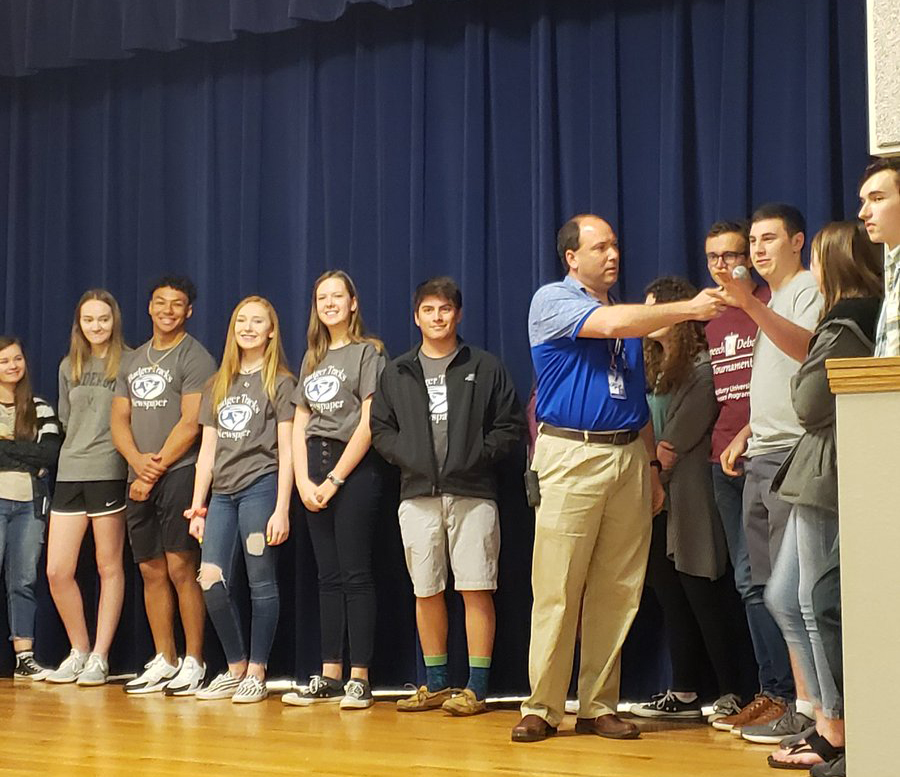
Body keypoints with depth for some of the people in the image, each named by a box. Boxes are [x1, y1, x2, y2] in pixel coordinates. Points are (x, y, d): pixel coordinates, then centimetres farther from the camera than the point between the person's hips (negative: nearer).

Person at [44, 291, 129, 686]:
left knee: (109, 567, 3)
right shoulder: (69, 366, 14)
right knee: (56, 571, 1)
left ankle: (100, 657, 10)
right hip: (69, 473, 5)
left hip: (109, 473, -5)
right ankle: (79, 651, 16)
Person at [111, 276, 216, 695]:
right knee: (152, 571, 8)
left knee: (181, 568, -9)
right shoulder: (132, 360, 19)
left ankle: (193, 662, -4)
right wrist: (138, 461, -6)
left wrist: (155, 469, -11)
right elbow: (119, 419, 13)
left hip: (179, 473, -7)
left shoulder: (195, 357, -2)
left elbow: (191, 423, -10)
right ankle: (163, 661, 14)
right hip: (140, 477, 7)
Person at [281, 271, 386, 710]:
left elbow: (368, 423, -9)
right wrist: (303, 480, 0)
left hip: (354, 470, -6)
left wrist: (334, 480, -11)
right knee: (328, 577, 7)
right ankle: (329, 677, 10)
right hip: (315, 471, 6)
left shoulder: (367, 352, -1)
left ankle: (359, 678, -4)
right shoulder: (312, 358, 17)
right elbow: (299, 424, 13)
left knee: (355, 575, -6)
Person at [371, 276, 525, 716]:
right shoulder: (396, 374, 14)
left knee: (476, 589, -6)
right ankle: (436, 684, 17)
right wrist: (407, 456, -2)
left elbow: (511, 427, 4)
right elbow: (380, 430, 14)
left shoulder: (485, 368, 6)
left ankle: (476, 687, -1)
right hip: (418, 494, 3)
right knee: (425, 591, 7)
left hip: (471, 493, -3)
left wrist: (479, 456, -7)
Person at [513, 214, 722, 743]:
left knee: (618, 592, 3)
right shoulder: (552, 301, 1)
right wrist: (688, 309, -19)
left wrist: (652, 468, 18)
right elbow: (610, 324, -17)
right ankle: (542, 709, -1)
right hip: (571, 456, -6)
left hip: (629, 457, 6)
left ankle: (599, 707, 9)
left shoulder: (629, 317, 21)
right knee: (556, 591, -7)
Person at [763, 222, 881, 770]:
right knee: (784, 598, 14)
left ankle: (835, 735, 5)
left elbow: (809, 405, -14)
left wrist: (802, 377, 5)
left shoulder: (843, 325, -16)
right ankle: (829, 715, 17)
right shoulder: (873, 317, 12)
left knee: (817, 604, -2)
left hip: (828, 475, -10)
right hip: (822, 476, 10)